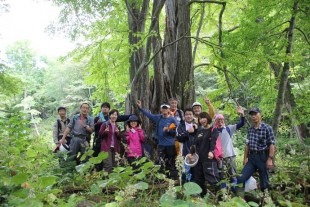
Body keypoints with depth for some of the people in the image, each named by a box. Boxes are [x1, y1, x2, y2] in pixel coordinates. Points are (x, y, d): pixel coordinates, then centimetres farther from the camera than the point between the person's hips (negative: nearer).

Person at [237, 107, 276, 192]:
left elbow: (272, 144, -10)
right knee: (241, 178, -1)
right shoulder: (250, 129, 9)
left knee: (264, 182, 7)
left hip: (263, 157, -5)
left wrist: (270, 159, -15)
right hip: (251, 157, 5)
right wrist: (245, 157, 11)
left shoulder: (267, 128, -7)